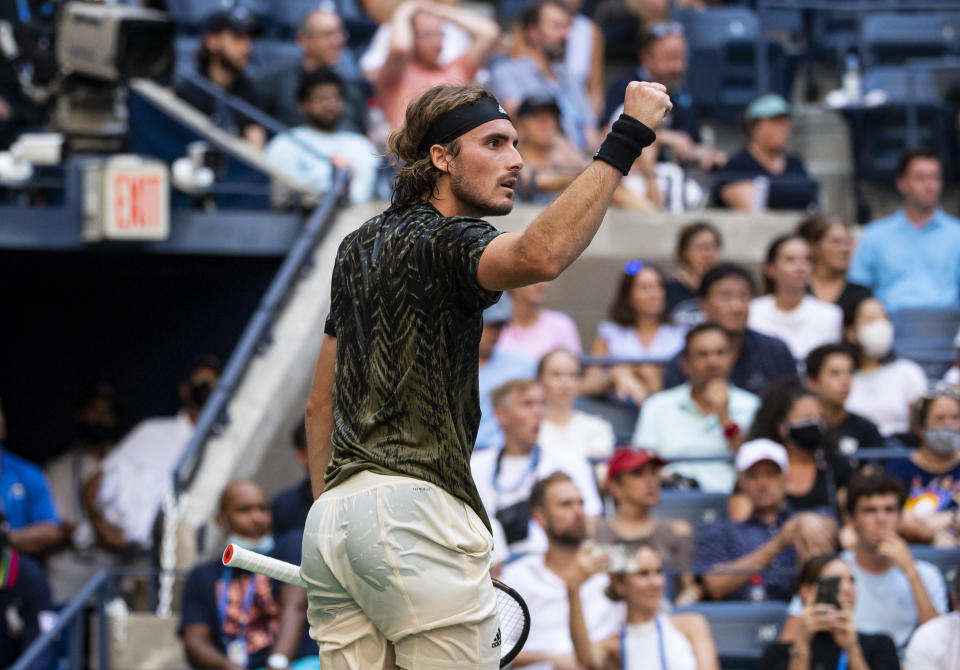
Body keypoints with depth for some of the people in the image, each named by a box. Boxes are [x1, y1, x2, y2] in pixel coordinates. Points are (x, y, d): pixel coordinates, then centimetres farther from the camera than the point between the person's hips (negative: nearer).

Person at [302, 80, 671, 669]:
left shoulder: (359, 247, 20)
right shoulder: (445, 240, -7)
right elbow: (540, 256, -31)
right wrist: (626, 139, -29)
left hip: (329, 521, 9)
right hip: (415, 510, -9)